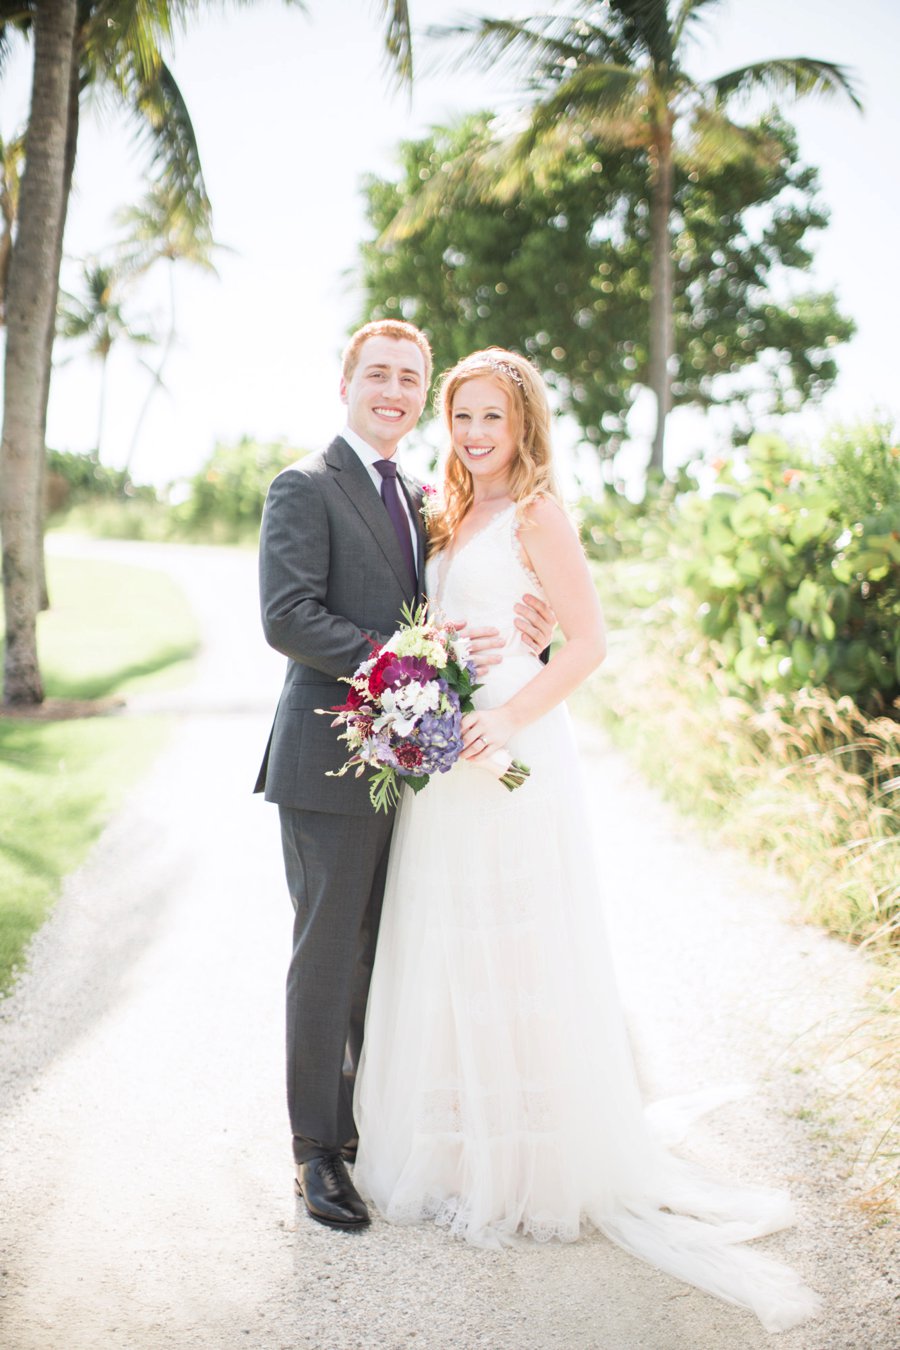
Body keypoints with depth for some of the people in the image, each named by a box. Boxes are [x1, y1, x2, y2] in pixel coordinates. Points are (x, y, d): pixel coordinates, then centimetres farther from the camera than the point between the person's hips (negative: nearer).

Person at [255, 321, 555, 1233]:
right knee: (329, 952, 0)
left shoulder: (419, 498, 18)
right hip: (333, 761, -7)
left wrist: (520, 632, -1)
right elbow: (288, 618, -19)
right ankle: (317, 1150, 13)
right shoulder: (305, 488, -7)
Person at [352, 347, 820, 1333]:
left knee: (514, 960, 0)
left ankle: (538, 1168, 15)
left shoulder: (535, 513, -7)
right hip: (440, 760, 8)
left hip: (509, 761, -8)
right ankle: (464, 1150, 27)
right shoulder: (453, 518, 15)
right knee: (445, 957, 12)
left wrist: (507, 719, -23)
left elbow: (588, 642, -13)